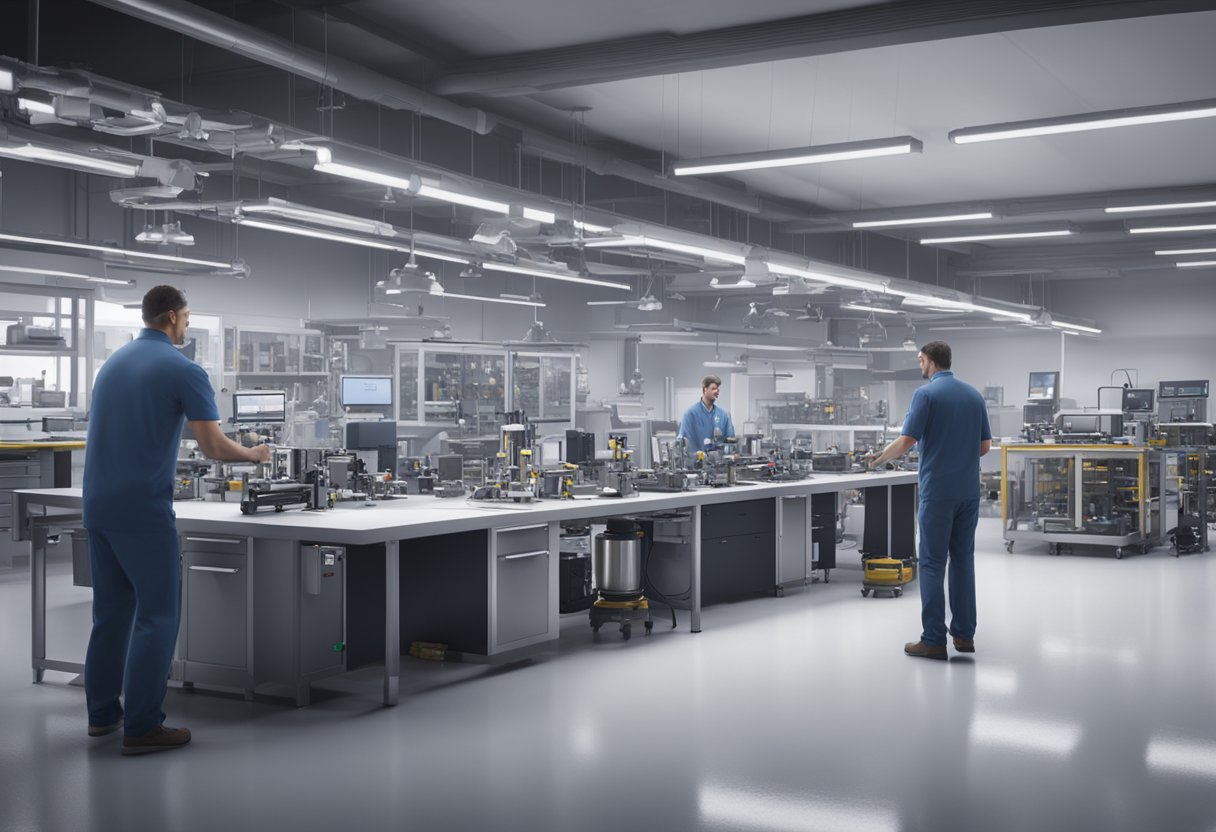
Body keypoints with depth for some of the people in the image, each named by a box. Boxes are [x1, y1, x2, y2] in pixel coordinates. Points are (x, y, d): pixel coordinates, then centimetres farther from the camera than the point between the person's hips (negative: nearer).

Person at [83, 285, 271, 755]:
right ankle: (141, 726, -2)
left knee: (112, 610, 16)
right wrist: (255, 455, 8)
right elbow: (215, 447, -10)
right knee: (158, 614, -2)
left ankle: (102, 712, 21)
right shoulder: (183, 370, -9)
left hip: (99, 505, 8)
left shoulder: (112, 363, 15)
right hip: (143, 509, -8)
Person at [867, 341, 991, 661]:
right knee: (963, 560, 11)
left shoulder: (926, 394, -11)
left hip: (937, 491, -6)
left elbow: (906, 442, -15)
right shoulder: (974, 395, 10)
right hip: (969, 491, 6)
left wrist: (879, 459, 3)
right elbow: (985, 446, 12)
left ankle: (934, 640, -1)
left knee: (933, 564, -2)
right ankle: (964, 633, 13)